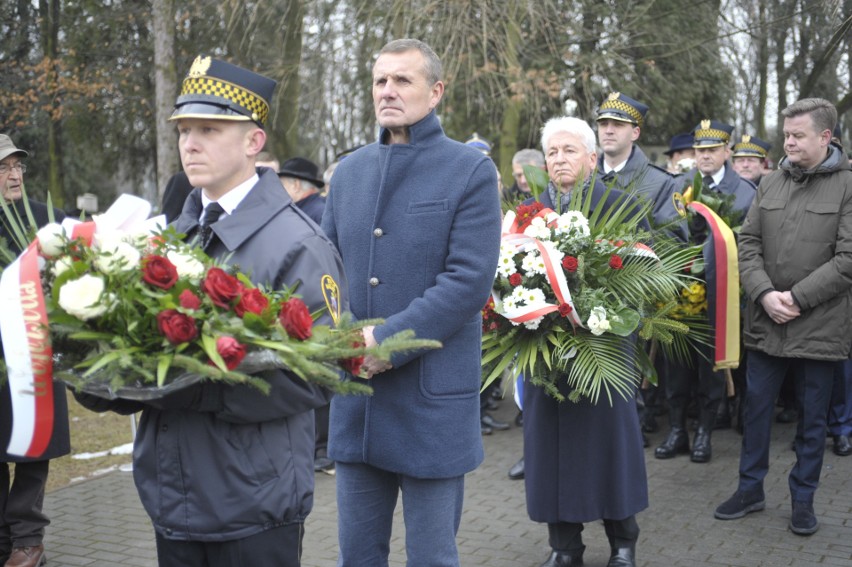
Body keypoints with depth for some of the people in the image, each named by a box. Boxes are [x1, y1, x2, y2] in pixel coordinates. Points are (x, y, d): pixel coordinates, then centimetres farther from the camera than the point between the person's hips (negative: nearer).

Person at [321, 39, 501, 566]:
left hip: (433, 399, -4)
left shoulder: (471, 170, -5)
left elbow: (470, 281, -14)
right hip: (355, 396, 5)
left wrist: (384, 341, -18)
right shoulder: (349, 171, 11)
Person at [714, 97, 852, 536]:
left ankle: (803, 499, 24)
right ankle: (750, 488, 26)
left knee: (812, 417, 9)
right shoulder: (771, 183, 7)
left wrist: (797, 298, -15)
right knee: (756, 406, 12)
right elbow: (748, 243, 5)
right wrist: (764, 293, -10)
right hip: (765, 321, 4)